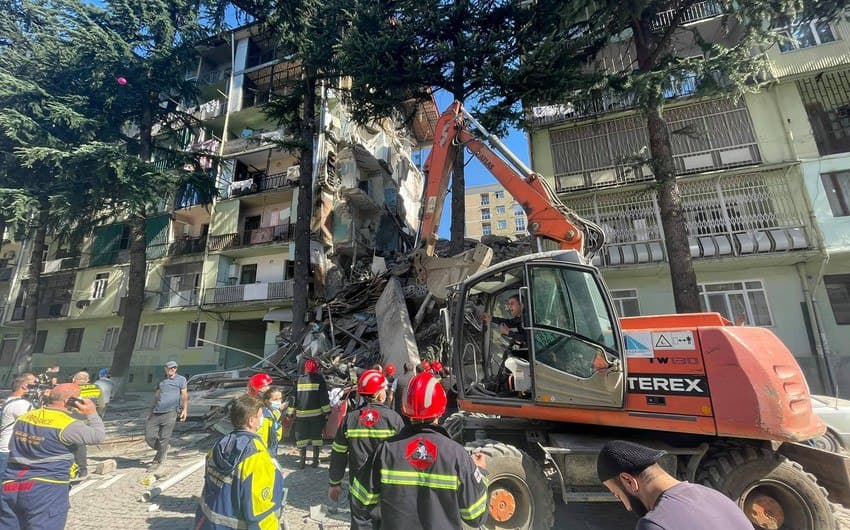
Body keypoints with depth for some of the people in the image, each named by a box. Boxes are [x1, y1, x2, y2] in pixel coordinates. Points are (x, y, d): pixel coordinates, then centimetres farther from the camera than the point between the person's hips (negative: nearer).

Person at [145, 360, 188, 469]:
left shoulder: (181, 379, 6)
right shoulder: (161, 381, 20)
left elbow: (184, 394, 0)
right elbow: (156, 396, 26)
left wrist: (185, 409, -9)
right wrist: (151, 410, 23)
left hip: (170, 412, -5)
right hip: (156, 413, 5)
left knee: (164, 438, -3)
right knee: (149, 437, 2)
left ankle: (158, 460, 13)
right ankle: (163, 449, 27)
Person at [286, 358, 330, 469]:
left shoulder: (299, 380, 1)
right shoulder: (319, 379, -5)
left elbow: (294, 397, 4)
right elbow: (324, 397, -7)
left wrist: (290, 413, 11)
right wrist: (327, 411, -2)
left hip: (301, 414, 1)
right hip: (317, 414, -1)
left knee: (302, 437, 12)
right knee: (316, 436, 9)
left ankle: (303, 461, 11)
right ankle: (315, 460, 13)